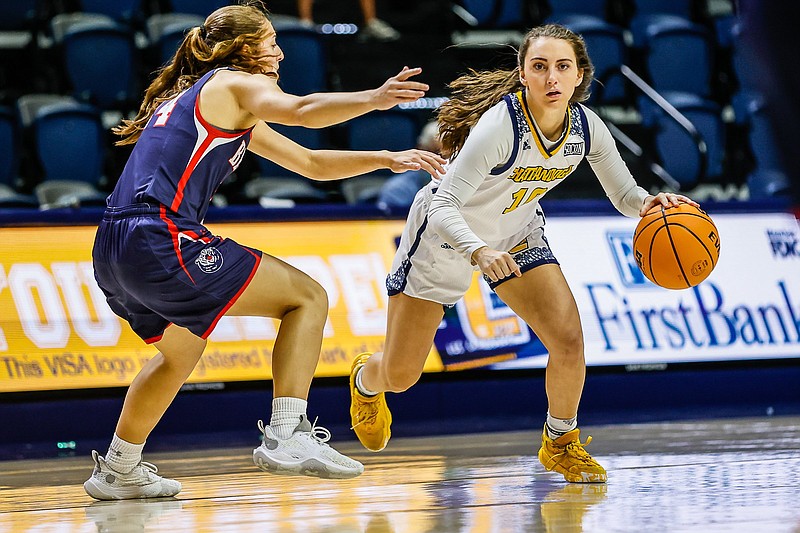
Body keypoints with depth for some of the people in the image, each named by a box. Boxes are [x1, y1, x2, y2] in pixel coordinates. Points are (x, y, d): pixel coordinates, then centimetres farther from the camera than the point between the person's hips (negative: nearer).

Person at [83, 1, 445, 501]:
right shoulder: (235, 84, 3)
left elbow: (312, 163, 32)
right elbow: (300, 110, -21)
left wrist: (388, 159, 25)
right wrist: (373, 99, -31)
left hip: (111, 254, 10)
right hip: (160, 240, -10)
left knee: (181, 350, 35)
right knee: (308, 296, -1)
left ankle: (118, 470, 39)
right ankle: (286, 436, -13)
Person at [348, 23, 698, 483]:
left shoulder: (586, 126, -18)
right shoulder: (499, 126, -36)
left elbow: (625, 194, -7)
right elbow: (444, 205, -38)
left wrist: (651, 203, -31)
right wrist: (478, 252, -56)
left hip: (516, 232, 4)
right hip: (447, 235, -4)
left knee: (568, 339, -17)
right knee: (399, 376, 3)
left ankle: (561, 443, 10)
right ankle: (366, 380, 43)